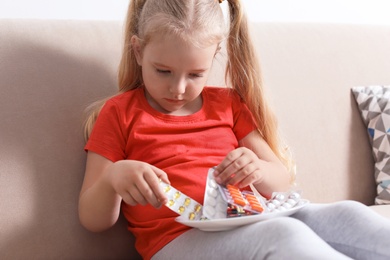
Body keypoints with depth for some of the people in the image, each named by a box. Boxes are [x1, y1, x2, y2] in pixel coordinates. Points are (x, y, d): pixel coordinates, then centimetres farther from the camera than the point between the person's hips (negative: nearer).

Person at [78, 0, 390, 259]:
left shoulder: (227, 104, 18)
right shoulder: (119, 113, 8)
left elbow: (282, 180, 17)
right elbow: (94, 220, 5)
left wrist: (257, 170, -9)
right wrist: (112, 177, -19)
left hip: (254, 223, 5)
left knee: (348, 214, -23)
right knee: (283, 235, -35)